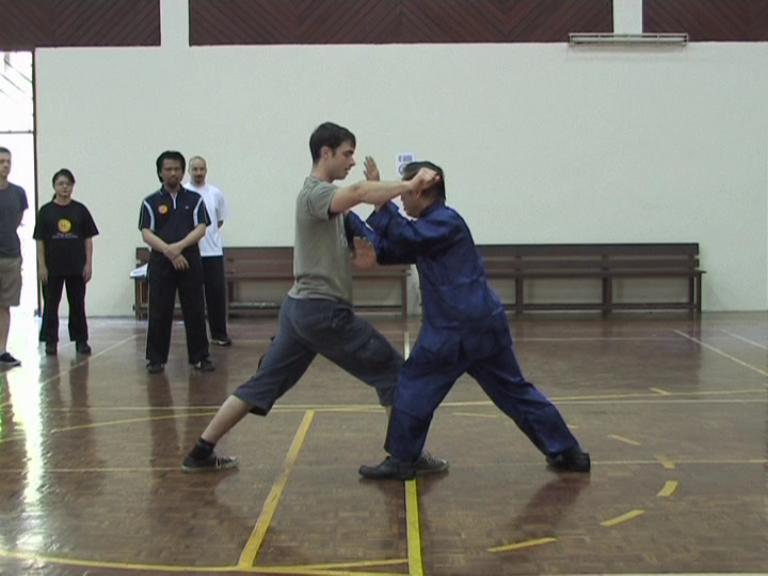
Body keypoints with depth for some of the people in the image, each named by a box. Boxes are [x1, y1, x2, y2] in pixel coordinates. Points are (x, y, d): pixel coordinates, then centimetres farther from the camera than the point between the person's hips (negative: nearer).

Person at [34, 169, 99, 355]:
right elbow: (40, 241, 0)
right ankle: (50, 341, 13)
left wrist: (88, 264, -2)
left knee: (77, 305, 7)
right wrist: (41, 266, -5)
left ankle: (81, 340, 15)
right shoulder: (46, 211, 0)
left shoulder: (80, 210, 3)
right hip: (53, 267, 0)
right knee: (51, 305, 5)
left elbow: (88, 239, 4)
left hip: (76, 267, 1)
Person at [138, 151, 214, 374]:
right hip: (160, 263, 0)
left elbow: (201, 229, -3)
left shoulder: (194, 199, 8)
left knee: (195, 312, 1)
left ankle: (200, 357, 9)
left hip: (190, 261, 1)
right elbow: (146, 234, -3)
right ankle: (156, 359, 10)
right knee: (159, 313, 1)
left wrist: (179, 246, -18)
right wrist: (169, 251, -17)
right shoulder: (151, 202, 6)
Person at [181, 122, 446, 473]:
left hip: (301, 308, 10)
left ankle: (201, 452, 14)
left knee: (264, 383, 12)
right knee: (392, 372, 0)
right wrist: (409, 186, -39)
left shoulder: (323, 196, 18)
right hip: (324, 311, -10)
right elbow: (358, 193, -35)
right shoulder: (315, 193, -13)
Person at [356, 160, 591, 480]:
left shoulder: (447, 222, -8)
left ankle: (400, 460, 8)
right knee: (515, 390, 13)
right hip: (485, 324, 10)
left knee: (414, 386, 1)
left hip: (459, 330, -10)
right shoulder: (430, 227, 19)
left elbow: (406, 238, -22)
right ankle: (568, 452, 16)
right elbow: (387, 250, 14)